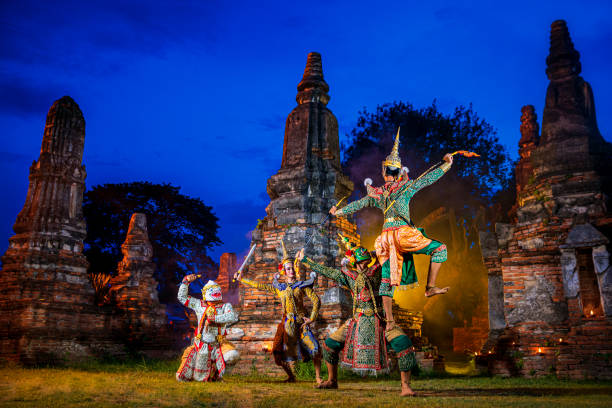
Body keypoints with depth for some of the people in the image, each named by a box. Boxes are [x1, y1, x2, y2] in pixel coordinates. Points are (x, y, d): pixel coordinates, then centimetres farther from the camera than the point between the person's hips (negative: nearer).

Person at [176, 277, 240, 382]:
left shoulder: (225, 306, -1)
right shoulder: (199, 305, 5)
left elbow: (233, 317, -20)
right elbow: (182, 297, 11)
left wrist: (214, 318, -25)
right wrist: (186, 281, -1)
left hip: (218, 345, -1)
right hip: (201, 346, 1)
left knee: (233, 355, -31)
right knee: (182, 378, 2)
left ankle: (215, 366, 2)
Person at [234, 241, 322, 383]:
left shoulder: (302, 285, 5)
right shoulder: (279, 287, 13)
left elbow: (316, 300, 2)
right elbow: (259, 286, 16)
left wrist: (312, 318, -6)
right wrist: (241, 279, 16)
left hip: (301, 321, -2)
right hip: (287, 322, 2)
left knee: (314, 348, -14)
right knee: (281, 352, -4)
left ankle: (318, 377, 1)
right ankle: (291, 376, 18)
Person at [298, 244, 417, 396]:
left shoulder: (377, 270, 3)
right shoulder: (348, 275, 9)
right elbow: (325, 271, 15)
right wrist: (304, 260, 20)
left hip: (380, 319, -3)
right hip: (359, 320, 3)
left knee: (403, 343, -25)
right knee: (330, 343, 3)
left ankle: (405, 386, -14)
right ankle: (332, 381, 24)